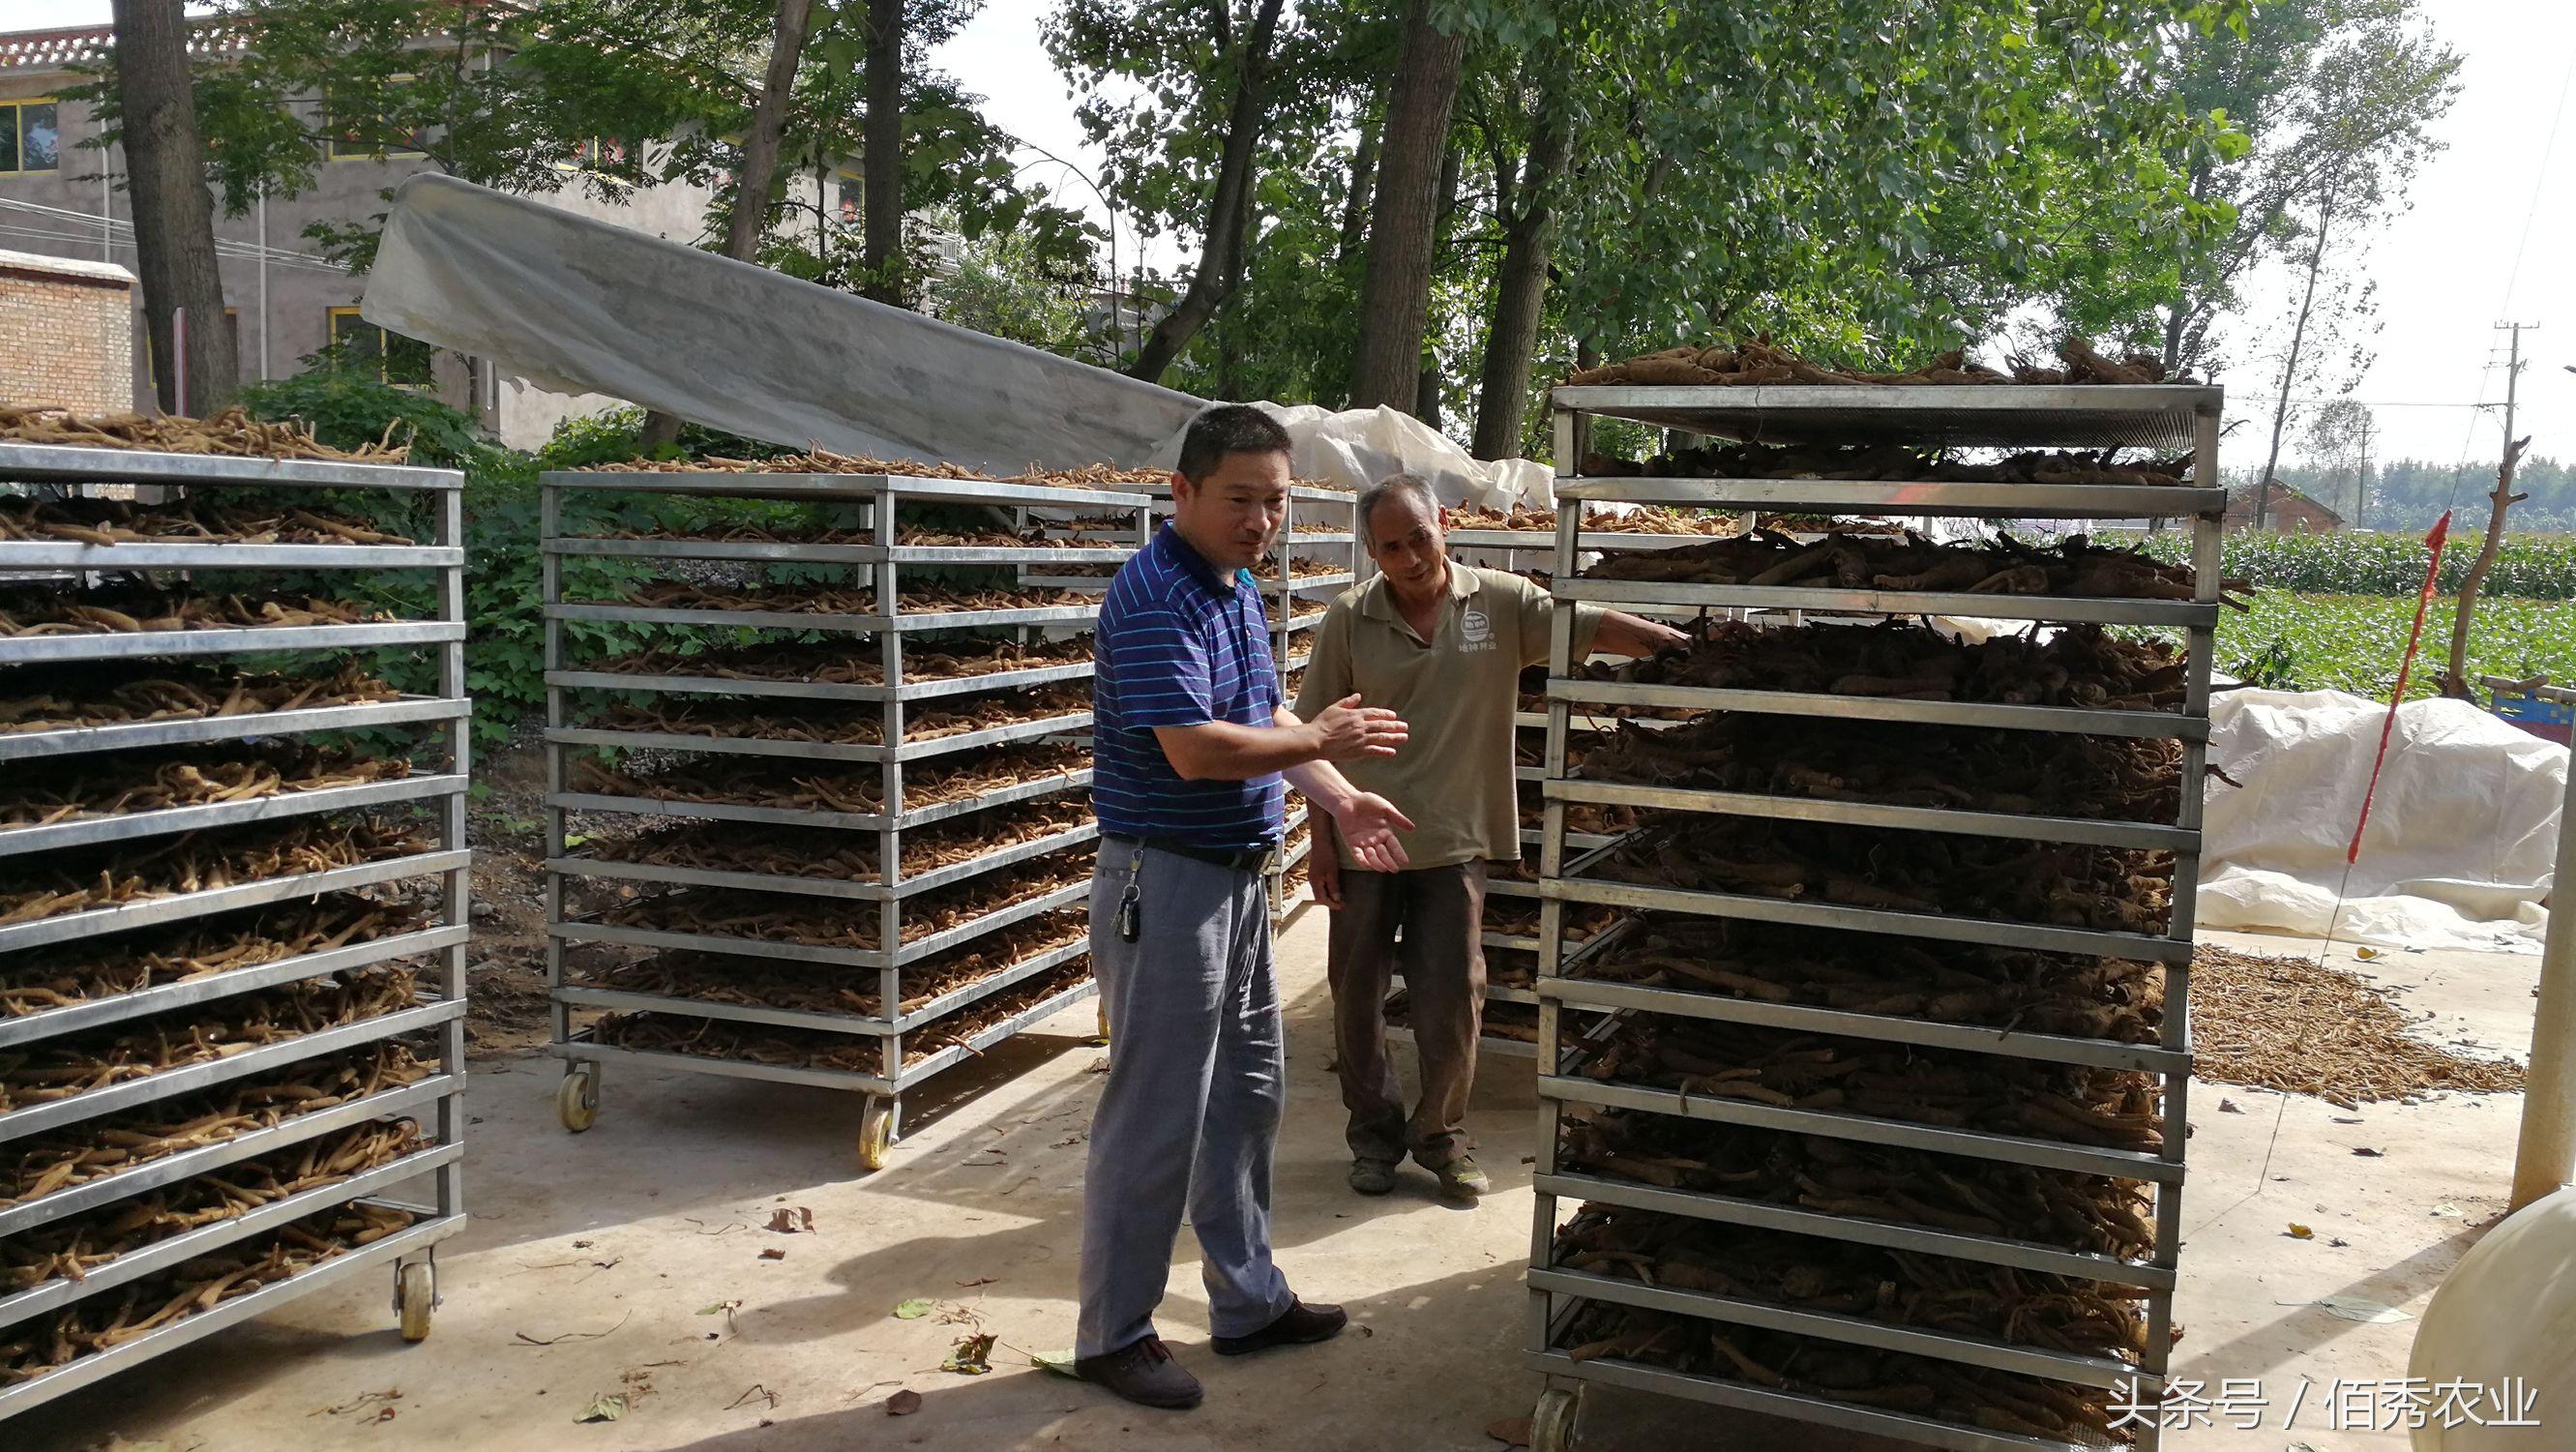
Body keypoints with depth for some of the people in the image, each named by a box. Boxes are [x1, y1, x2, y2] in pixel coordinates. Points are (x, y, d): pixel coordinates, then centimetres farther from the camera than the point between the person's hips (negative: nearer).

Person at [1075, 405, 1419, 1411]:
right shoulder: (1155, 599, -20)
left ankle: (1247, 1301, 33)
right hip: (1165, 882, -10)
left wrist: (1342, 800, 1)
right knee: (1156, 1119, 0)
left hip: (1237, 877, 10)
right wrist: (1318, 740, -15)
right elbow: (1196, 750, -28)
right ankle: (1113, 1333, 17)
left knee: (1247, 1095, 18)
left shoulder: (1239, 587, 12)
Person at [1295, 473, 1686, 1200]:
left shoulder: (1501, 602, -3)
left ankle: (1441, 1134, 26)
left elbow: (1596, 628, -8)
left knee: (1452, 999, 5)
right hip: (1364, 841, 0)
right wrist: (1322, 841, -3)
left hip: (1454, 840, 0)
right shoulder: (1349, 620, -5)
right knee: (1357, 994, 10)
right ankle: (1375, 1133, 29)